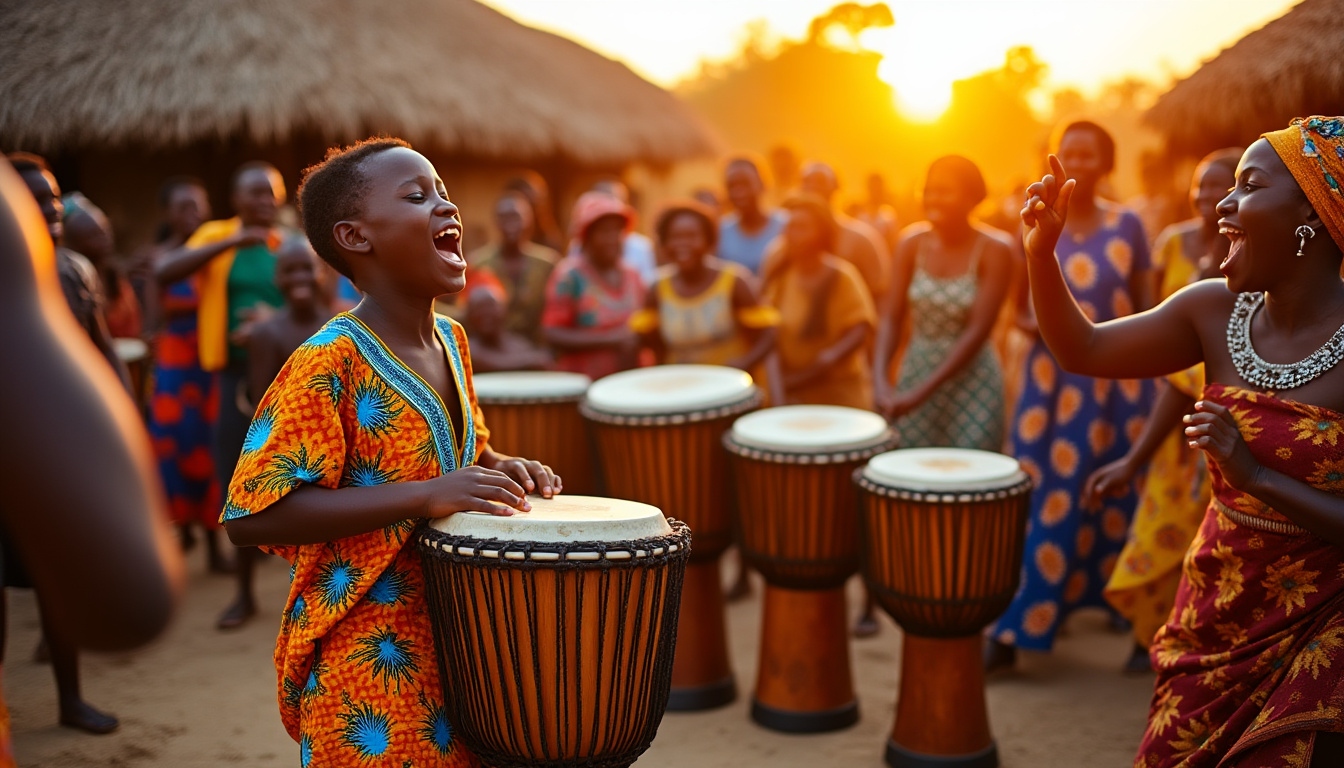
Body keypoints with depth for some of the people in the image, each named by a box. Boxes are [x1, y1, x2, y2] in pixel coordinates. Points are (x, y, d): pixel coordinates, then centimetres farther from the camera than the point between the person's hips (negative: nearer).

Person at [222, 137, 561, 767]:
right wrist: (424, 495, -30)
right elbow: (251, 516, -24)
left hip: (452, 639, 8)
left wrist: (502, 469, -1)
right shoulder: (330, 364, -18)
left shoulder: (450, 340, 6)